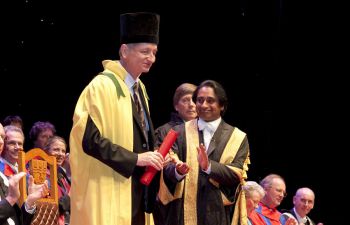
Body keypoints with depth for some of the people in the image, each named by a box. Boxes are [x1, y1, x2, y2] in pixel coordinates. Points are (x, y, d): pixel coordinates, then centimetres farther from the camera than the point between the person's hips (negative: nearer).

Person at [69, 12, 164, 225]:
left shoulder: (140, 89, 15)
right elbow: (90, 140, -20)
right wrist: (135, 158, -19)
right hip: (110, 192, -8)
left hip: (136, 190, 9)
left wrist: (153, 156, 3)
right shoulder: (102, 87, -12)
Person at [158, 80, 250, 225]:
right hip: (185, 211, 1)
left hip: (219, 213, -1)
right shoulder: (180, 132, 9)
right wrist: (178, 171, -24)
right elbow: (168, 168, -1)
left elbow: (237, 175, -6)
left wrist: (209, 166, -22)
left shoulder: (238, 138, 6)